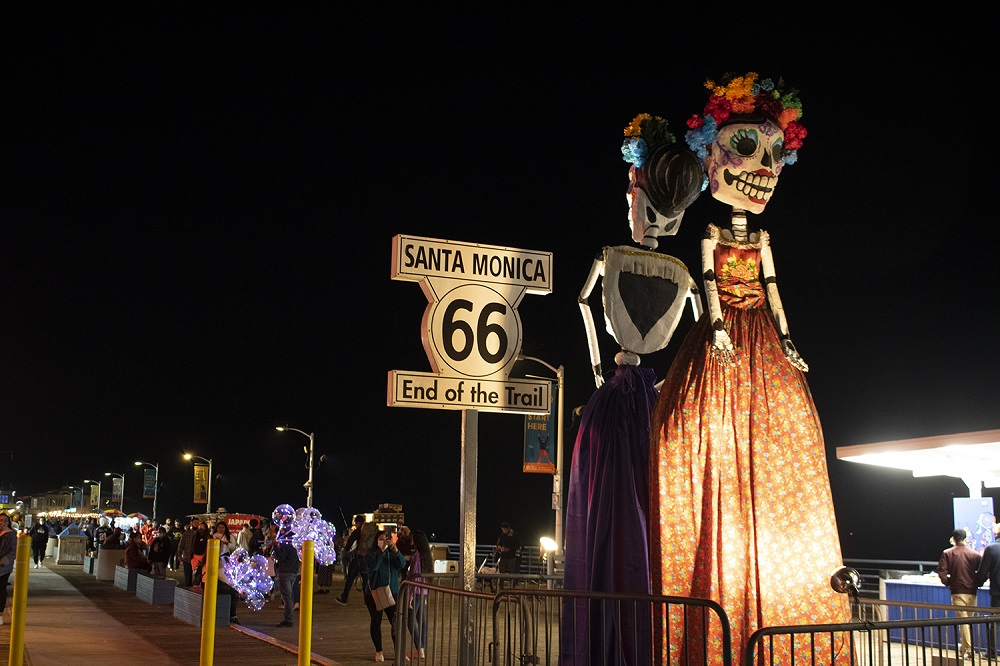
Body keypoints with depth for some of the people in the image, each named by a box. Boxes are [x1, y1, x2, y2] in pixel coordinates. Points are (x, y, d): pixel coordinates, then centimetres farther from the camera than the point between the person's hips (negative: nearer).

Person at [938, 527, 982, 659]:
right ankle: (965, 647, 23)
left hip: (958, 592, -2)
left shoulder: (947, 553, -3)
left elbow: (941, 571, -11)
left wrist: (948, 583, 4)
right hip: (972, 592, 2)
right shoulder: (975, 554, 1)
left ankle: (968, 650, -8)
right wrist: (976, 584, 15)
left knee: (963, 620, -2)